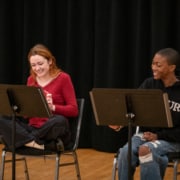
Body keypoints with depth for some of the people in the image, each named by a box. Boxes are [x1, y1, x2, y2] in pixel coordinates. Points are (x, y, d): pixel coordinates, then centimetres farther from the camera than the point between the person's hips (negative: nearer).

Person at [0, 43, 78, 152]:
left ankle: (27, 141, -21)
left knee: (60, 121, -39)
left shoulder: (63, 78, -3)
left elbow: (74, 110, -7)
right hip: (32, 128, 4)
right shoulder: (31, 80, 11)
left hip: (53, 132, -4)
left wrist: (53, 107, -24)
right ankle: (39, 144, -32)